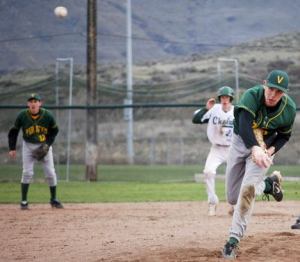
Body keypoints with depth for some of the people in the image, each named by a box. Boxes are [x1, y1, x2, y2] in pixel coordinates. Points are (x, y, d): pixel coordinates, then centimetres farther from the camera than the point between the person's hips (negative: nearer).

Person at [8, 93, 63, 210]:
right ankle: (23, 201, 0)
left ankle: (53, 199, 16)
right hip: (28, 146, -1)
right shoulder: (22, 116, -15)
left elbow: (54, 130, -1)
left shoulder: (47, 115, -16)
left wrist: (48, 144, -12)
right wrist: (12, 148, -9)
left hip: (44, 146, 1)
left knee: (50, 173, 0)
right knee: (27, 173, -8)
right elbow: (13, 131, -4)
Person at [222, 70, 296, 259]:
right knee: (233, 198, 7)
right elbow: (244, 125, -44)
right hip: (241, 142, 1)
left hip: (265, 146, -1)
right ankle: (268, 184, 33)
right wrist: (255, 148, -61)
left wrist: (272, 149, -21)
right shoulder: (252, 95, -29)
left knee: (247, 188, -22)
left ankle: (234, 240, -16)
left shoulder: (289, 108, -18)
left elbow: (284, 135, 0)